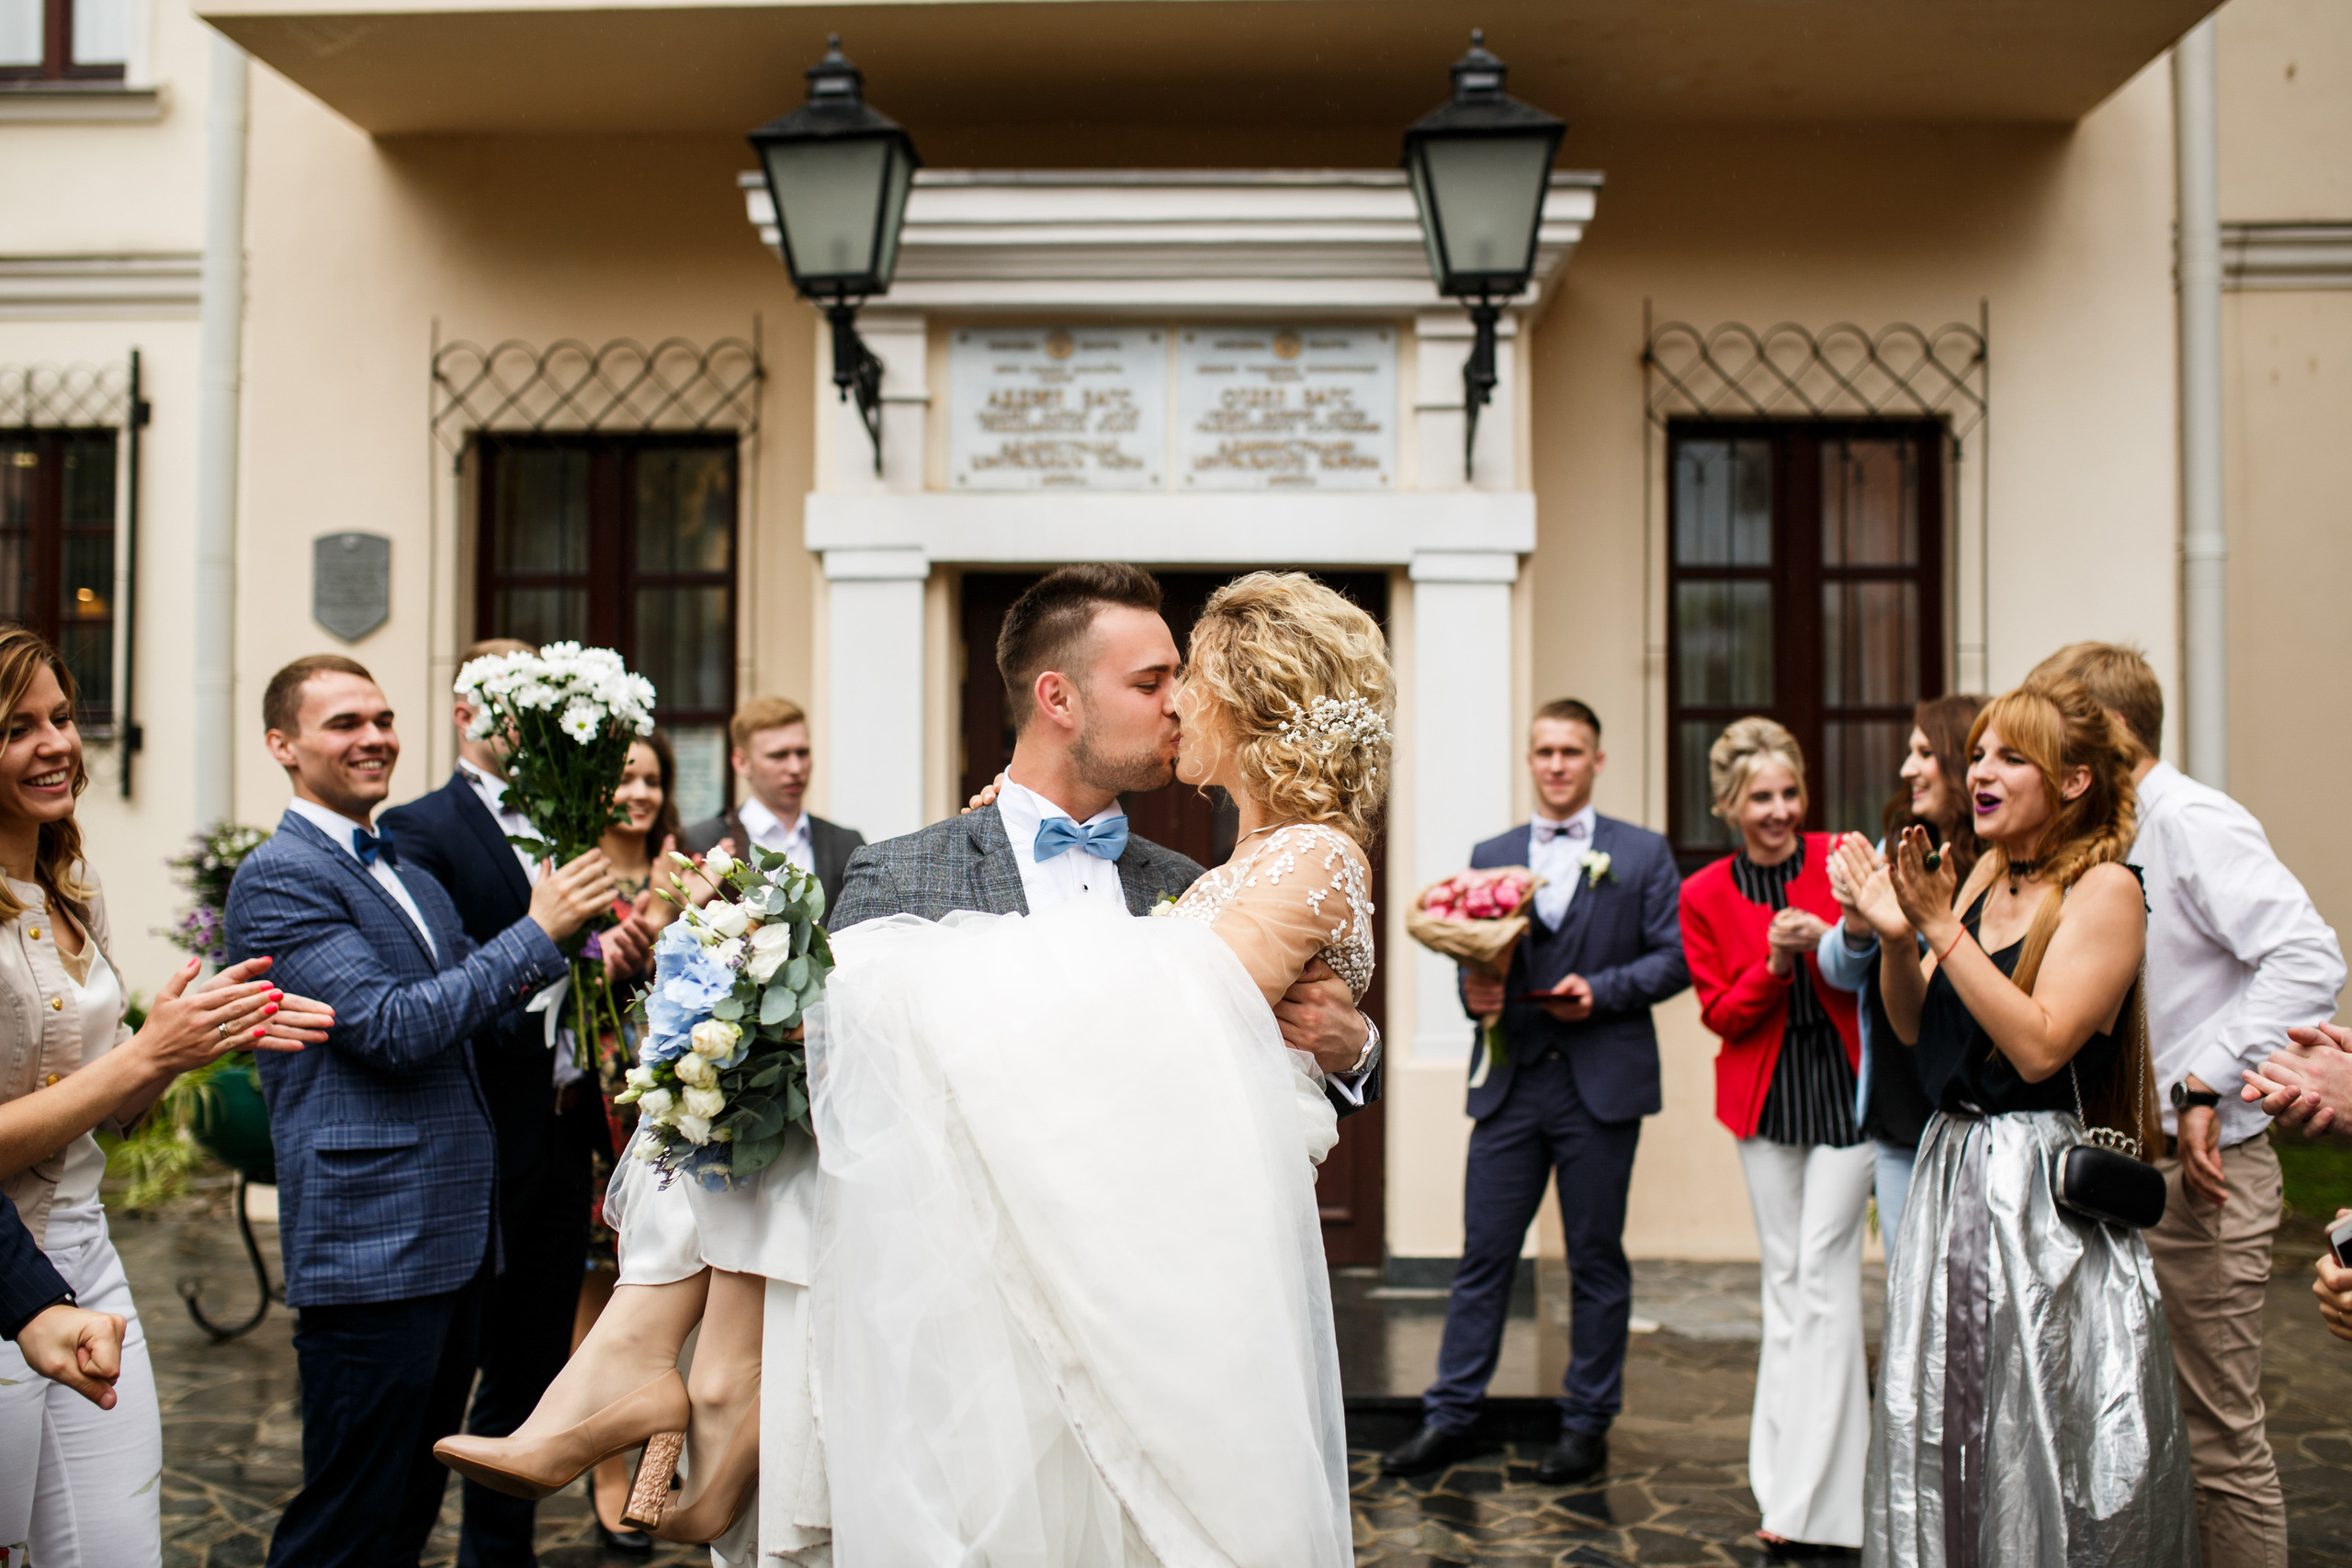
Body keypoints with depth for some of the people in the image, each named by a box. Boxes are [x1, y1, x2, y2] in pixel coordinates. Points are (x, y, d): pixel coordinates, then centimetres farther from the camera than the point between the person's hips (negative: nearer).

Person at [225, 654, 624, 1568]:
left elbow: (474, 1000, 21)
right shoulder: (279, 876, -11)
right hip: (372, 1245, -9)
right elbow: (393, 1028, -20)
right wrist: (537, 932, -15)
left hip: (454, 1238, 9)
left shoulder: (409, 874, 18)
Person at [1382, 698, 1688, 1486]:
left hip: (1601, 1084, -2)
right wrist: (1473, 991, -9)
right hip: (1510, 1083, 2)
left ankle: (1587, 1423, 17)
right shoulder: (1491, 856, 13)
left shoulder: (1642, 854, 5)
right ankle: (1449, 1418, 11)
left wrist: (1602, 990, -14)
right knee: (1484, 1253, 3)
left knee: (1596, 1260, 6)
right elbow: (1474, 956, 14)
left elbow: (1675, 956, 1)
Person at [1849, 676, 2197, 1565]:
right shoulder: (1987, 875, 10)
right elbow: (1915, 1028, 10)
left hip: (2044, 1187, -7)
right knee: (1944, 1437, 14)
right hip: (1952, 1168, 7)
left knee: (2041, 1445, 2)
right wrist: (1894, 937, -7)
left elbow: (2040, 1046, -21)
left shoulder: (2105, 889, -11)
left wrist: (1942, 928, -20)